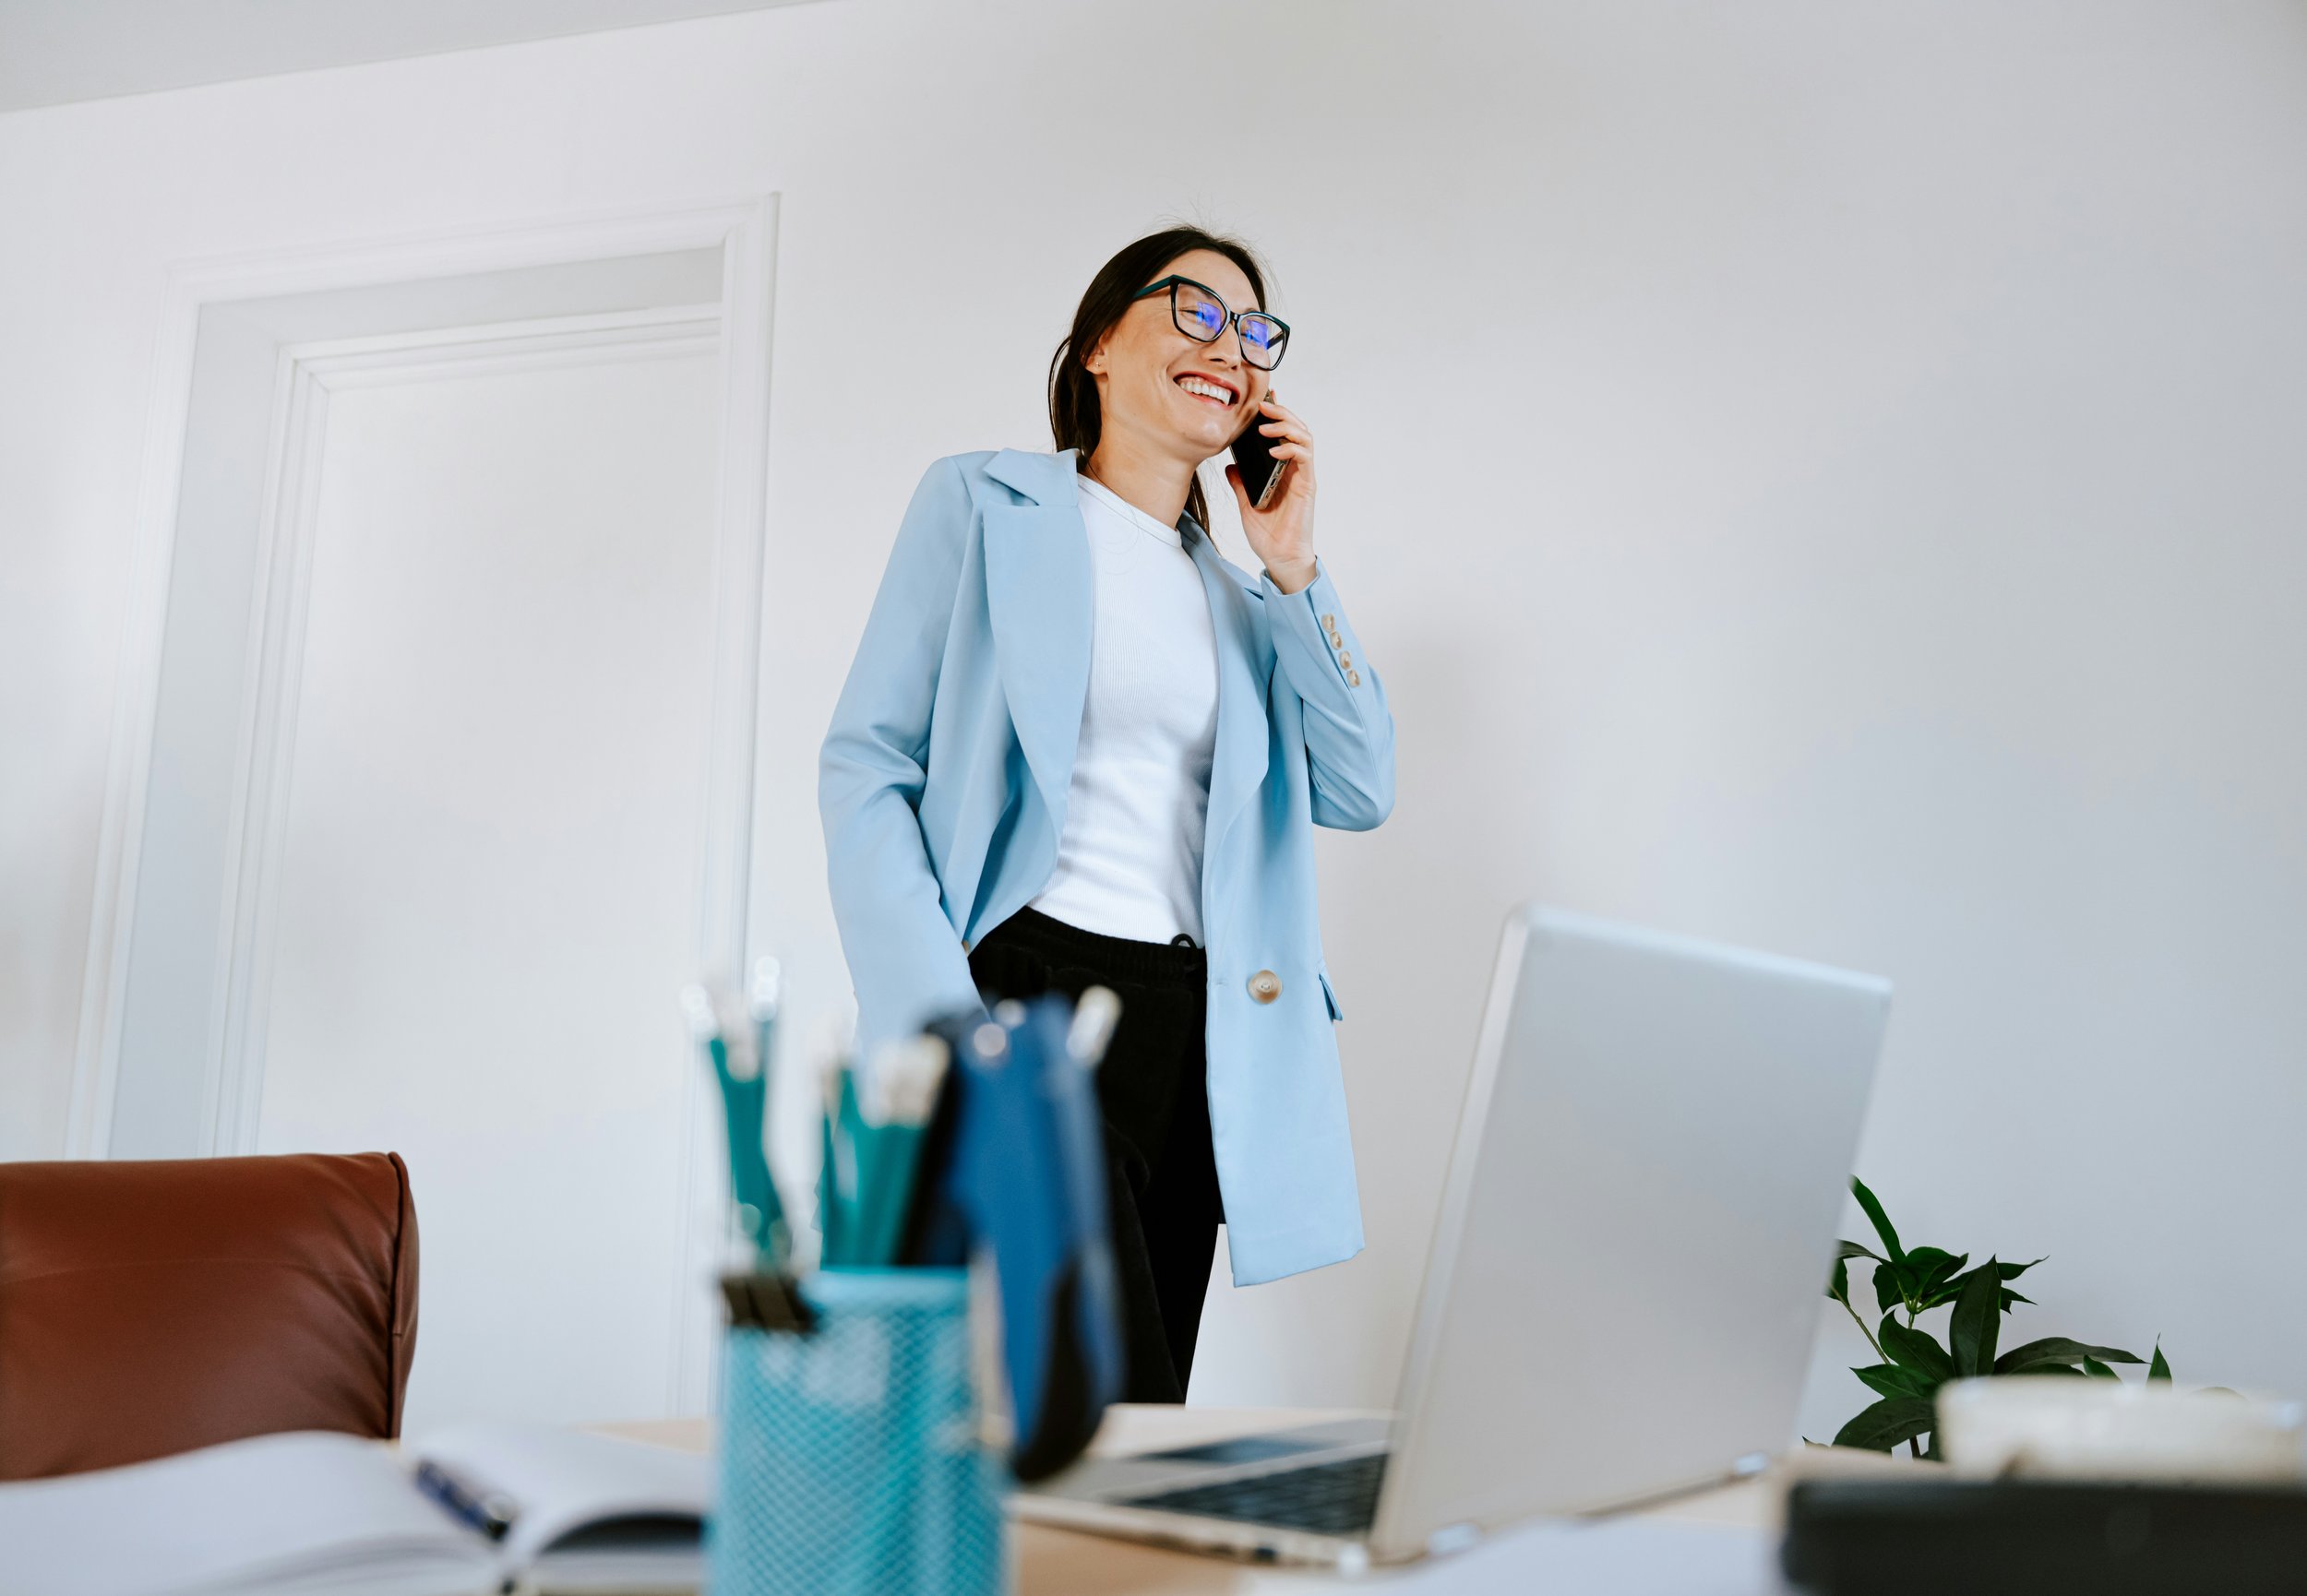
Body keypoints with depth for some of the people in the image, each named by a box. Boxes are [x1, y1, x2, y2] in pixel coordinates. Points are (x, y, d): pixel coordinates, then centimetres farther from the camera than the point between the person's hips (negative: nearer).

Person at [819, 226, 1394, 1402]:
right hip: (1026, 990, -5)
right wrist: (939, 1017, -14)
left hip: (1193, 1027, 6)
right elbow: (867, 765, -2)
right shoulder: (985, 505, 6)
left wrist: (1292, 569, 5)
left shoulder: (1241, 595, 20)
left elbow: (1358, 792, 10)